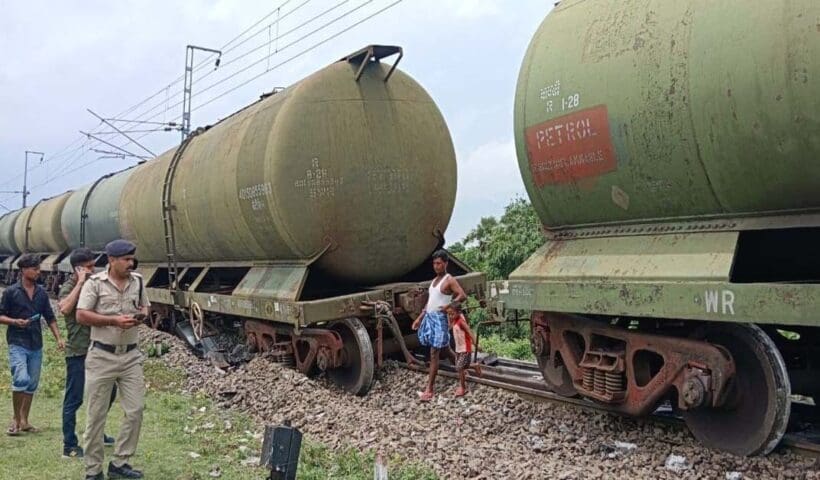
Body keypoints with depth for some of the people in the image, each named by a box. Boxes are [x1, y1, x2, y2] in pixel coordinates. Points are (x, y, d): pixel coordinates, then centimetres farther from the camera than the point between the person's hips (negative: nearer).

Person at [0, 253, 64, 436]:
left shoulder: (41, 293, 9)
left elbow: (50, 318, 12)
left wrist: (58, 338, 3)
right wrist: (15, 321, -18)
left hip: (36, 345, 5)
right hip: (17, 344, -5)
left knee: (32, 384, 8)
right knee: (21, 380, -18)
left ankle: (24, 421, 20)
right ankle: (16, 419, -1)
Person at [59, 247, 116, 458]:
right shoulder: (68, 288, -12)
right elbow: (65, 308, -35)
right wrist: (80, 282, -28)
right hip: (78, 352, -8)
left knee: (108, 391, 16)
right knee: (74, 399, -2)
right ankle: (69, 446, 7)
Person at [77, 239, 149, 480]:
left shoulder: (137, 281, 5)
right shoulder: (95, 283, -8)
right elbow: (81, 316, -13)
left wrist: (140, 315, -7)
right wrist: (114, 320, -21)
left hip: (131, 356, 4)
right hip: (102, 356, -4)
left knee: (135, 410, 2)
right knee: (96, 414, 4)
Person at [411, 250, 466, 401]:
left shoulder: (450, 280, -7)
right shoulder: (434, 280, 17)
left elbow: (463, 295, -18)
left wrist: (448, 305, -22)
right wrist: (419, 318, 17)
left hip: (439, 319, -8)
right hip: (429, 318, 8)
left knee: (434, 353, -8)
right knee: (434, 352, 12)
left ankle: (429, 389, -7)